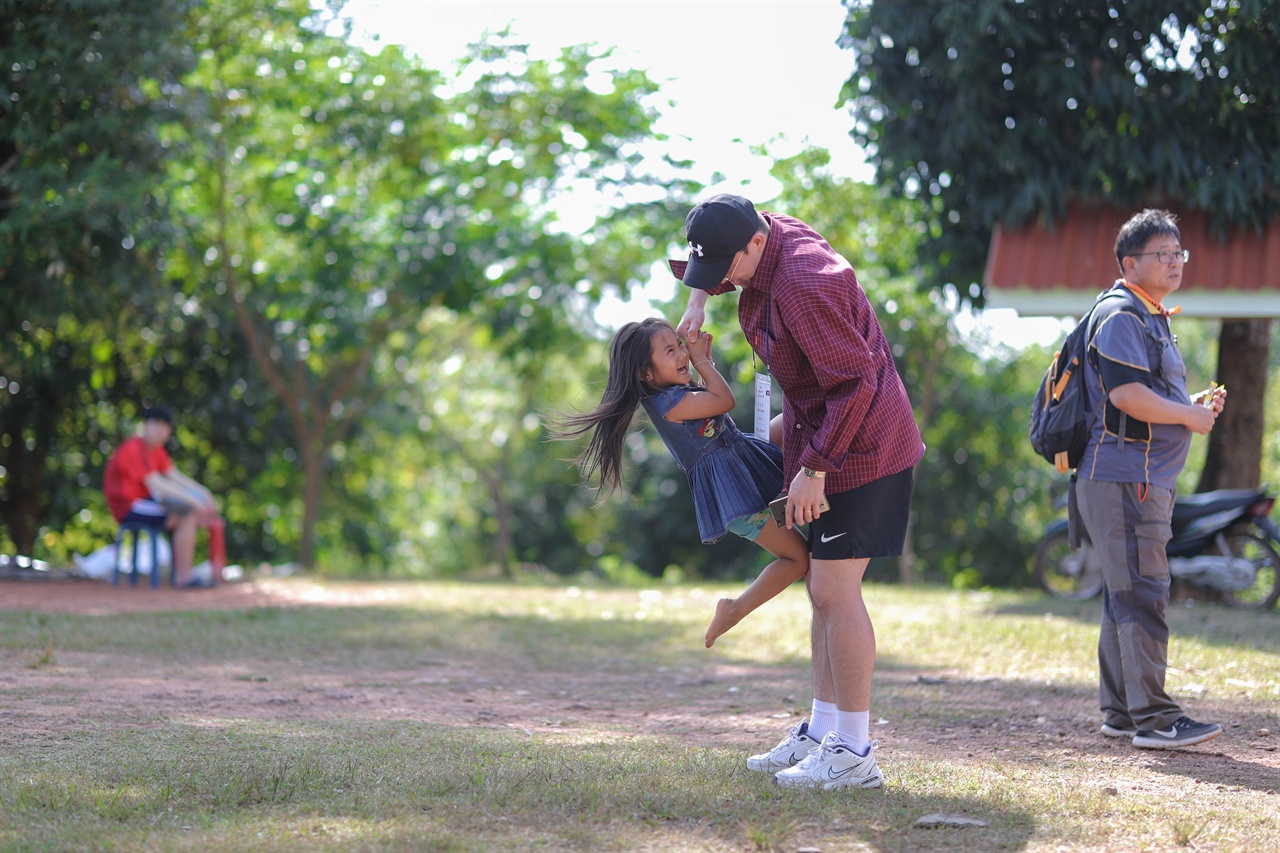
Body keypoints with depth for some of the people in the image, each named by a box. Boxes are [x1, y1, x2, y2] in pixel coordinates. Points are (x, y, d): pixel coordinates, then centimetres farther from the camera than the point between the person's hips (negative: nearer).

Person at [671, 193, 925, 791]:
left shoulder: (803, 285, -26)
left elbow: (855, 383, -27)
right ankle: (822, 731, 21)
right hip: (823, 437, 10)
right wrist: (698, 301, 11)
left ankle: (855, 754, -7)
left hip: (858, 444, -10)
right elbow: (707, 269, 29)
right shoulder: (771, 235, 3)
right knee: (825, 588, 14)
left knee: (834, 591, -10)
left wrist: (814, 467, -24)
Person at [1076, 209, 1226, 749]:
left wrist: (1196, 404, 13)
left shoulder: (1152, 318, 23)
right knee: (1141, 594, -12)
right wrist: (1191, 416, -11)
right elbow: (1127, 394, -22)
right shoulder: (1119, 315, -10)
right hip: (1124, 476, -11)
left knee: (1126, 597, 12)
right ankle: (1153, 718, -13)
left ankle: (1120, 712, 17)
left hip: (1147, 478, 11)